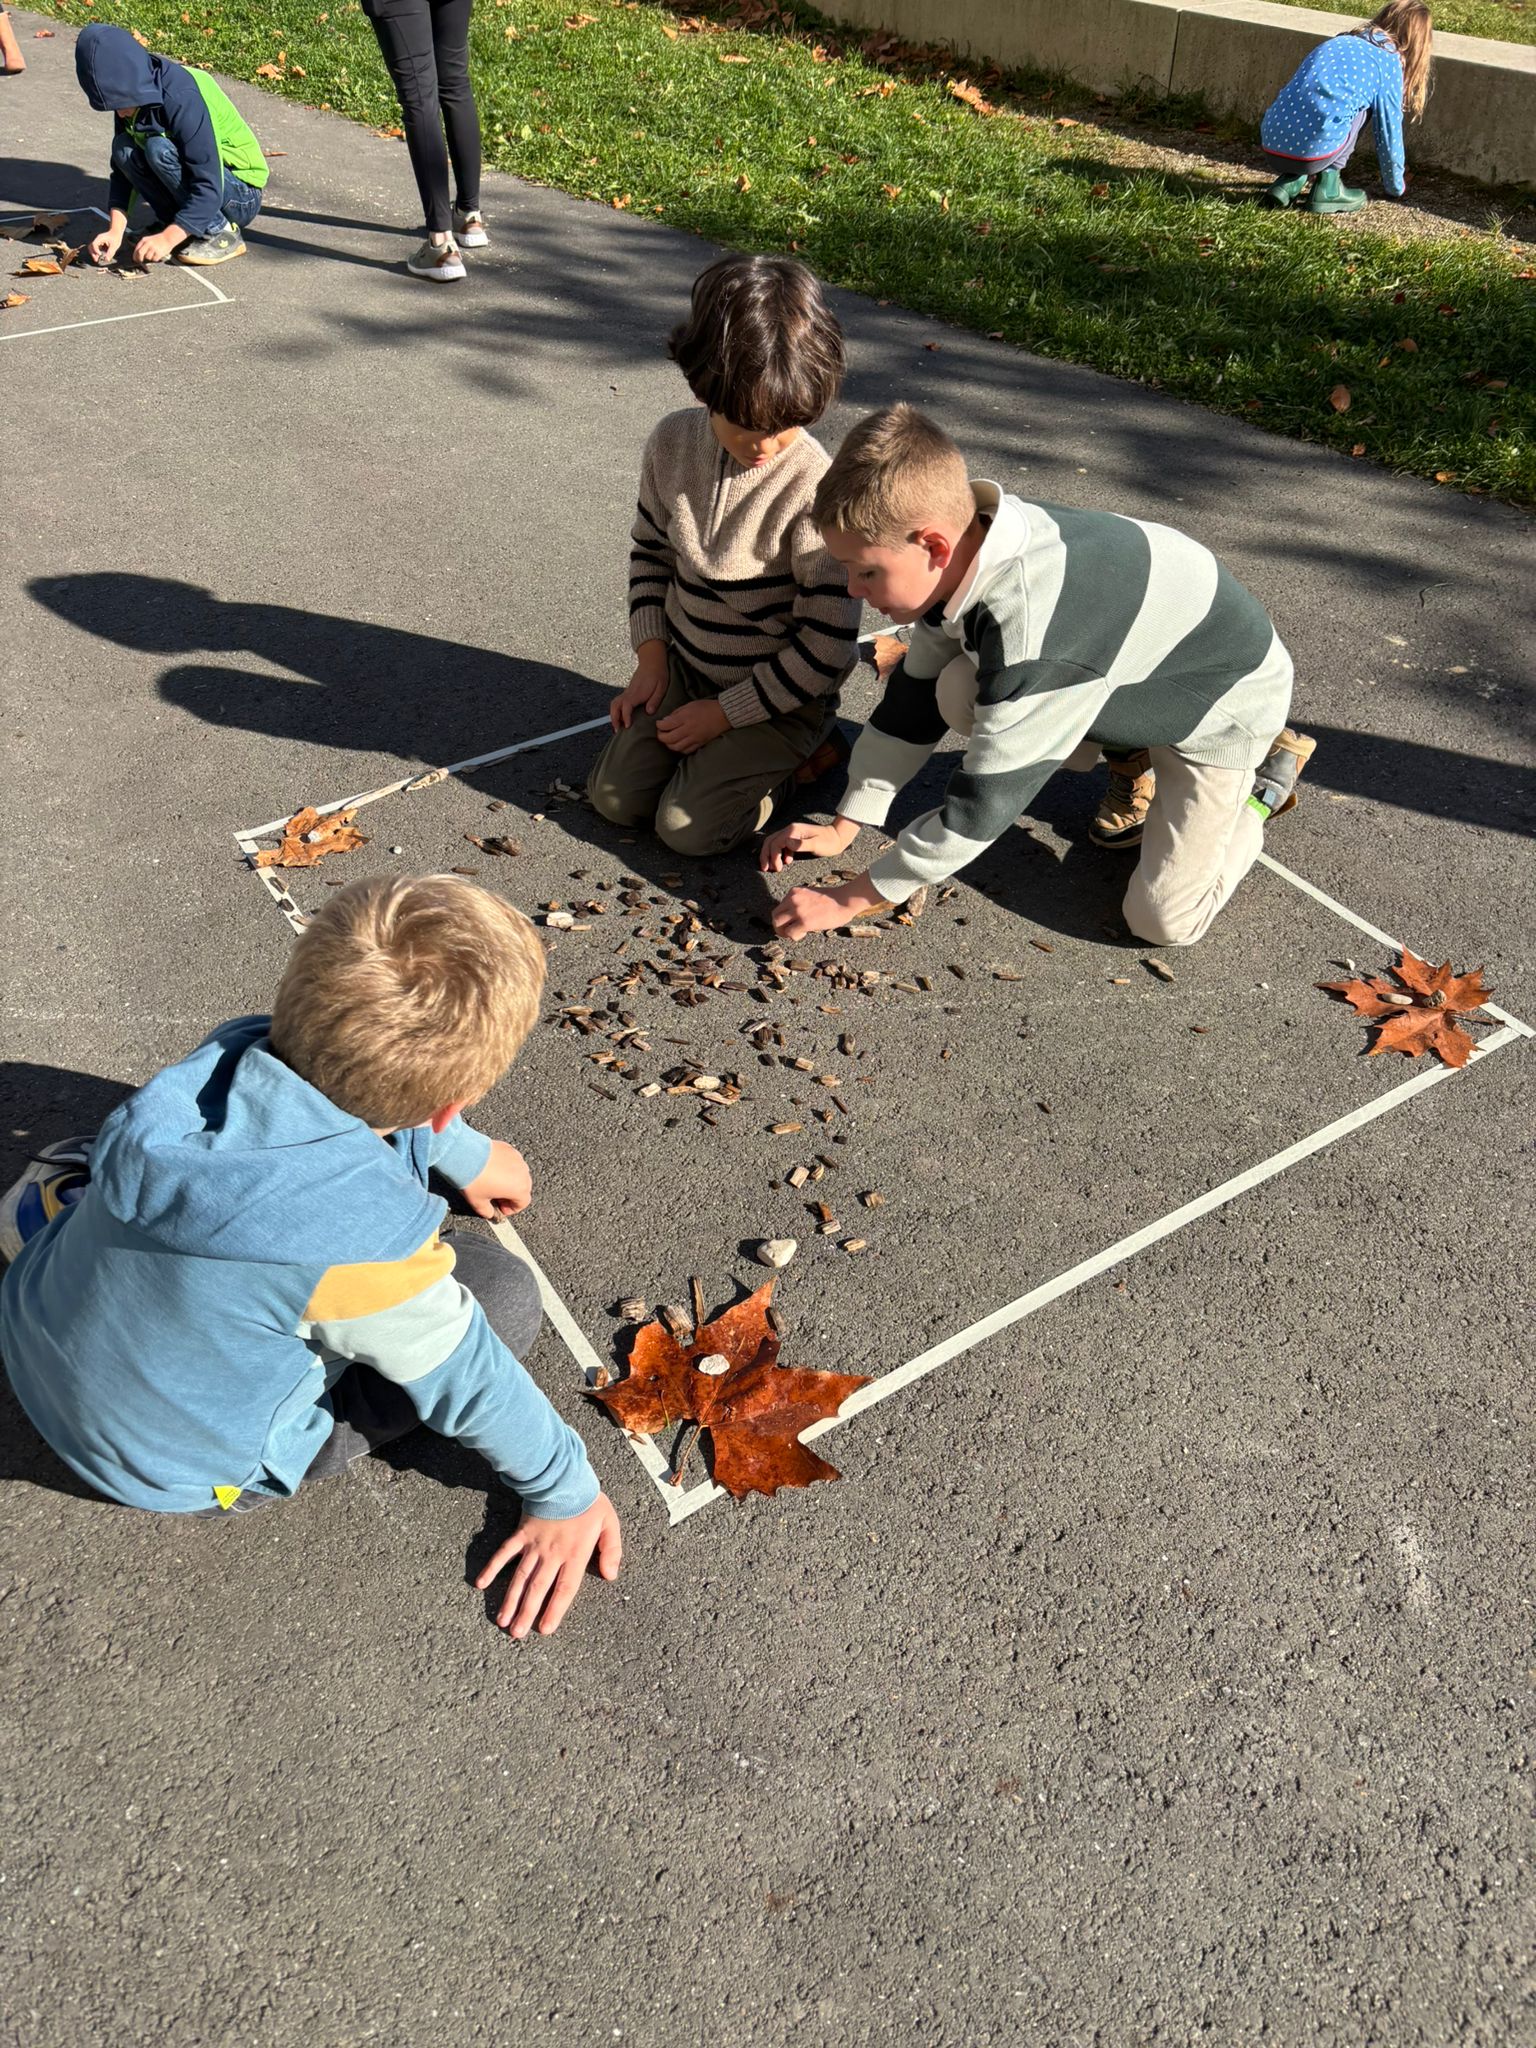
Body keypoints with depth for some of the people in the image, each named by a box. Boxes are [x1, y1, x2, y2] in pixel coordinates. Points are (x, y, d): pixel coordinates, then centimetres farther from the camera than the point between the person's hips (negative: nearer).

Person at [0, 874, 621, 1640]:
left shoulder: (239, 1050, -21)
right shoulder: (364, 1244, -40)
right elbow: (469, 1384, -21)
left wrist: (468, 1155, 22)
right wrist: (566, 1492, -1)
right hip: (176, 1467, -5)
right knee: (505, 1293, -10)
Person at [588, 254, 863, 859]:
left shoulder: (812, 488, -27)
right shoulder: (674, 441, -10)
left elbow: (827, 647, -22)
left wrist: (725, 712, -17)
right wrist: (650, 657, -1)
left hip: (777, 692, -5)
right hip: (686, 664, 6)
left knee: (688, 826, -15)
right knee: (615, 796, -3)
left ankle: (796, 750, 7)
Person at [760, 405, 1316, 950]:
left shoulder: (1031, 633, -43)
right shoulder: (965, 547, -18)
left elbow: (981, 807, -36)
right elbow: (914, 698, -4)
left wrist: (850, 900, -28)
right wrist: (843, 827, -3)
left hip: (1230, 699, -7)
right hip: (1141, 675, 7)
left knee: (1162, 919, -14)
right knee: (957, 693, -15)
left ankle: (1266, 776, 12)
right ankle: (1129, 756, 11)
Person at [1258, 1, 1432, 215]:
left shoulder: (1337, 43, 28)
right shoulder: (1389, 61, 10)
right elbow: (1388, 132, 14)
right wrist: (1396, 188, 30)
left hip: (1271, 147, 6)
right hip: (1313, 151, -6)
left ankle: (1290, 181, 13)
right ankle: (1327, 187, 12)